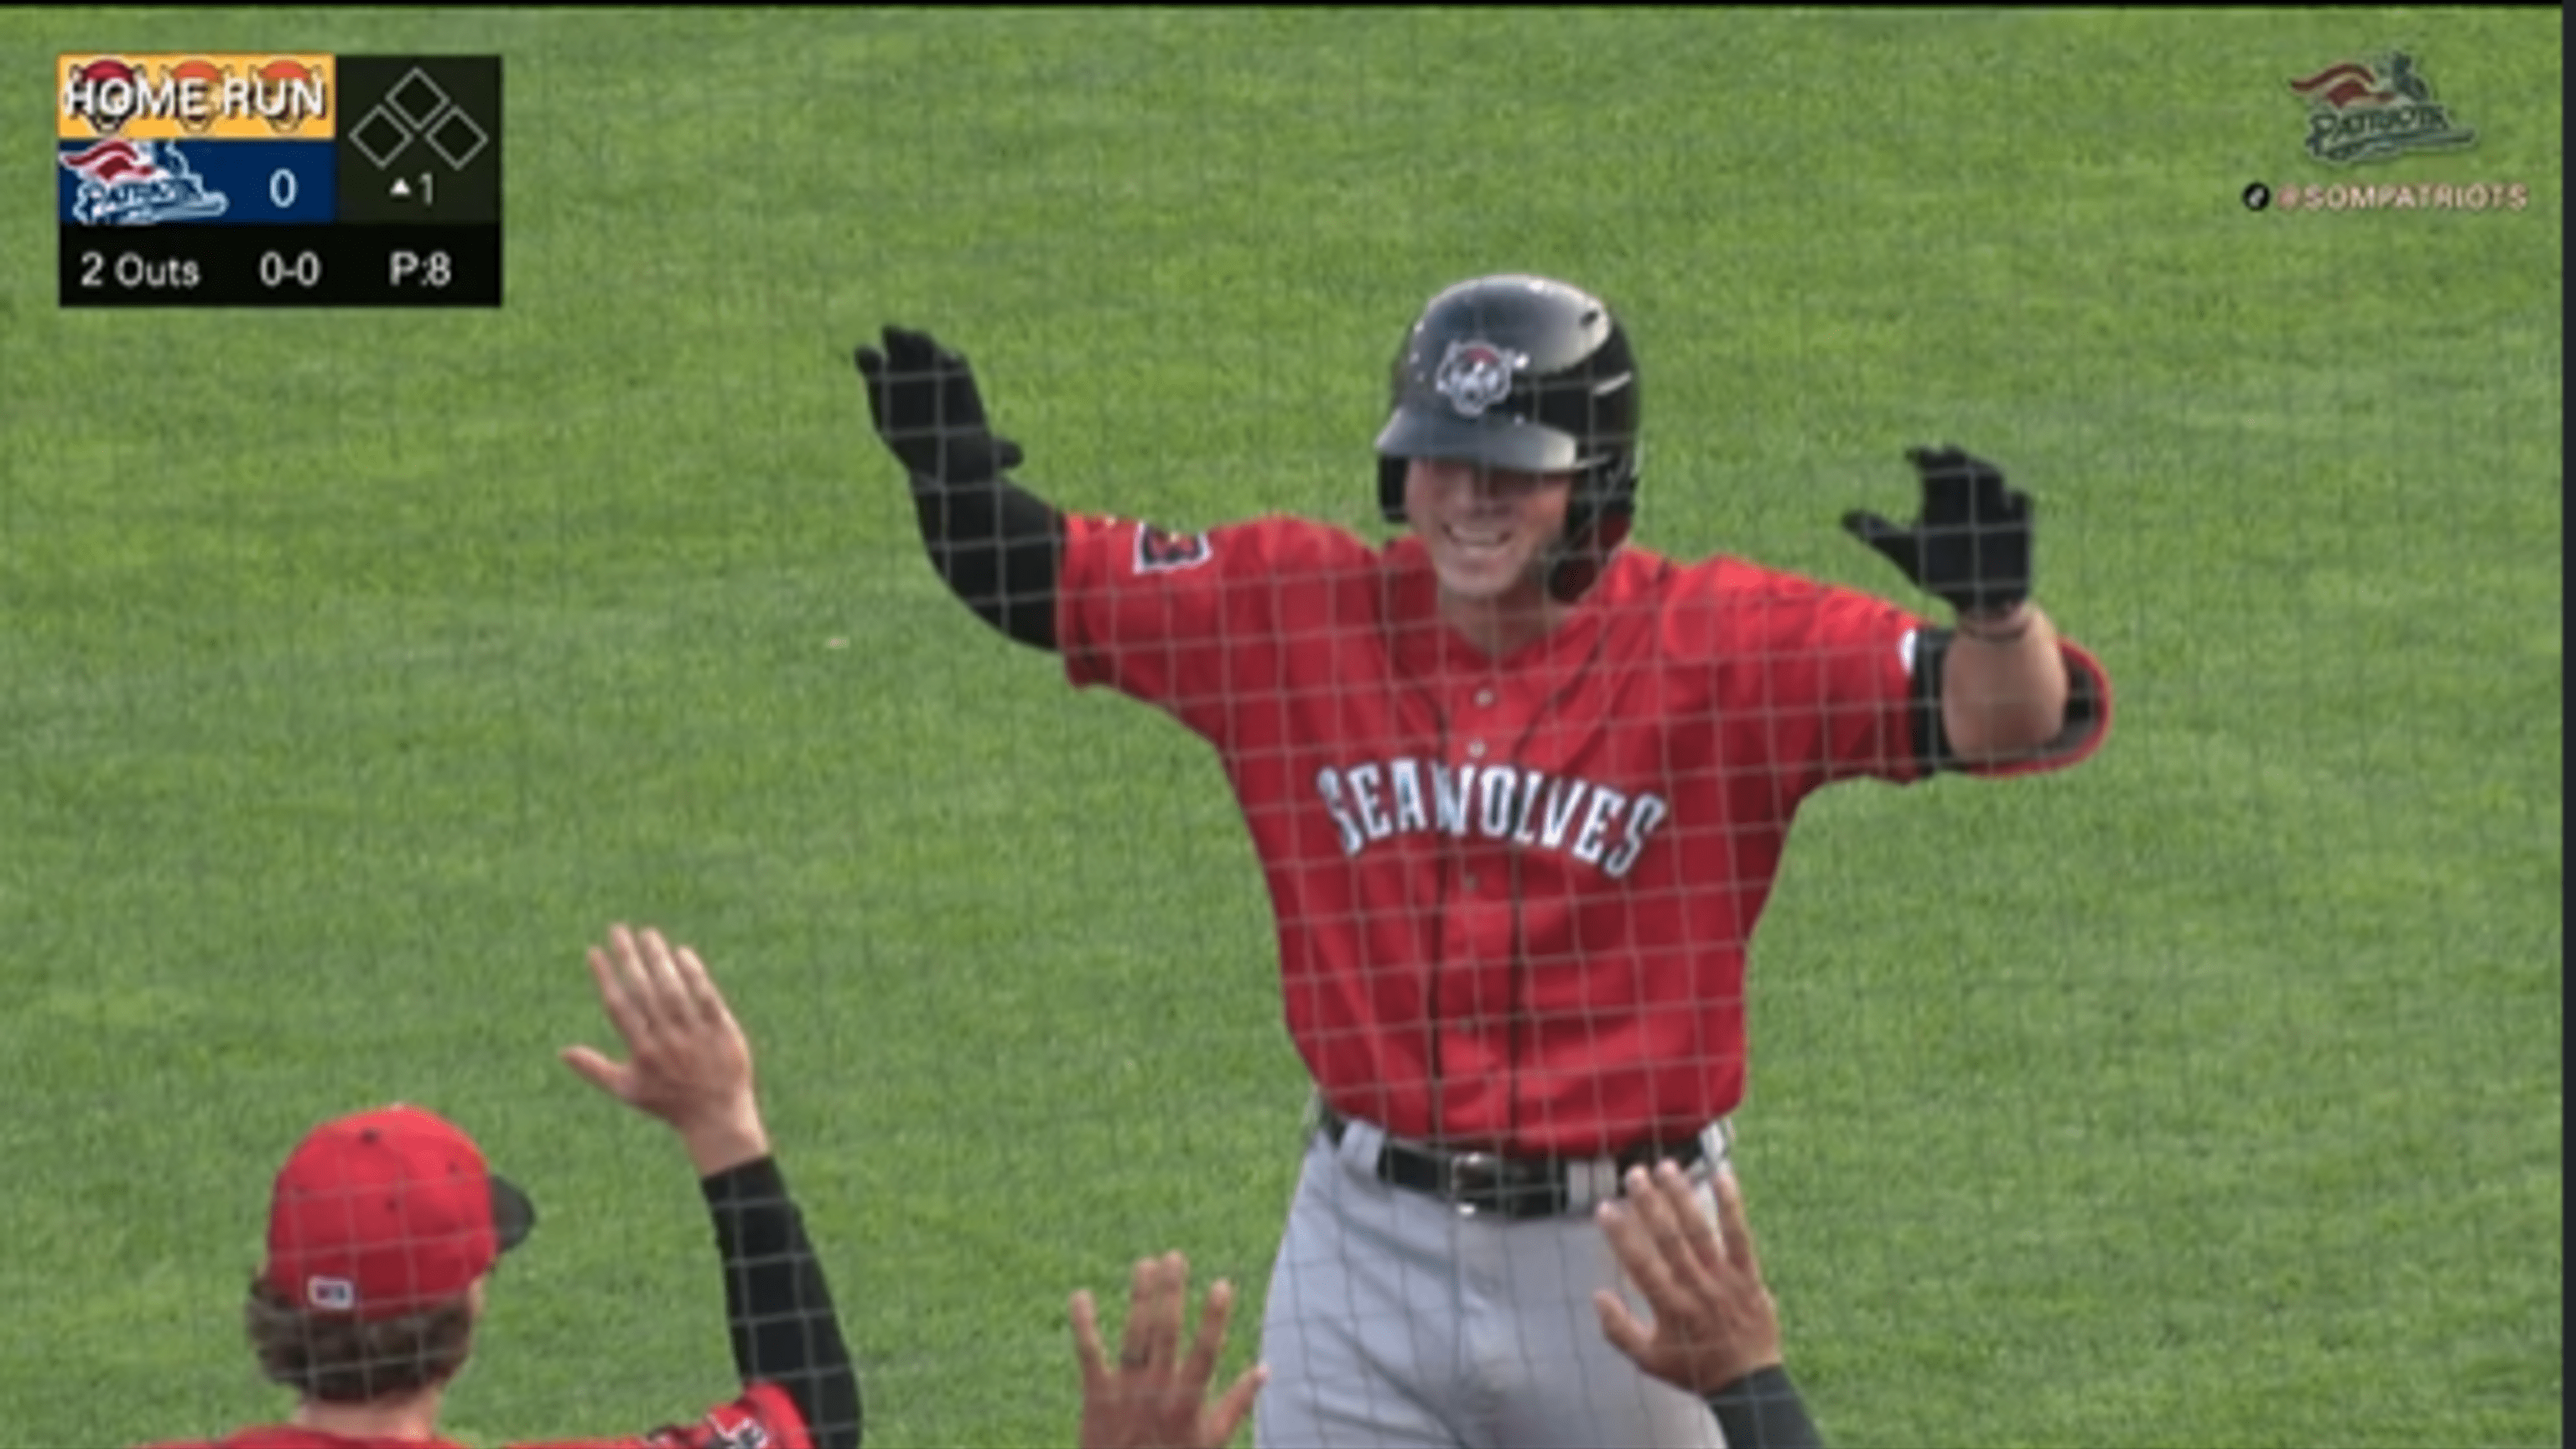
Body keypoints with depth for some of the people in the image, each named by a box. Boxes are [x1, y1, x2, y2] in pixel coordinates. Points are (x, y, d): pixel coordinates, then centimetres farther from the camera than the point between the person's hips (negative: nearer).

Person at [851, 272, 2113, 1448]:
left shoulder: (1718, 645, -10)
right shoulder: (1292, 612, -1)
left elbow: (2023, 719, -16)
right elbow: (1028, 573, 7)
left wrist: (1995, 610, -38)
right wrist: (956, 477, -15)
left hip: (1625, 1248, -2)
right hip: (1368, 1240, 2)